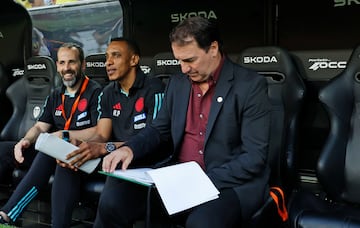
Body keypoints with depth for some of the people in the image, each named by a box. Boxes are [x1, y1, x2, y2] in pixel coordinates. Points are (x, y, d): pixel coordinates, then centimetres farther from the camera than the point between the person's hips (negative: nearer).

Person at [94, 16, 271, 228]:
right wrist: (129, 148, -4)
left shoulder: (251, 85, -9)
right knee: (113, 198, -16)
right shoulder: (177, 82, 10)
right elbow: (158, 129, 18)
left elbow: (254, 157, -13)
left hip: (231, 183, -5)